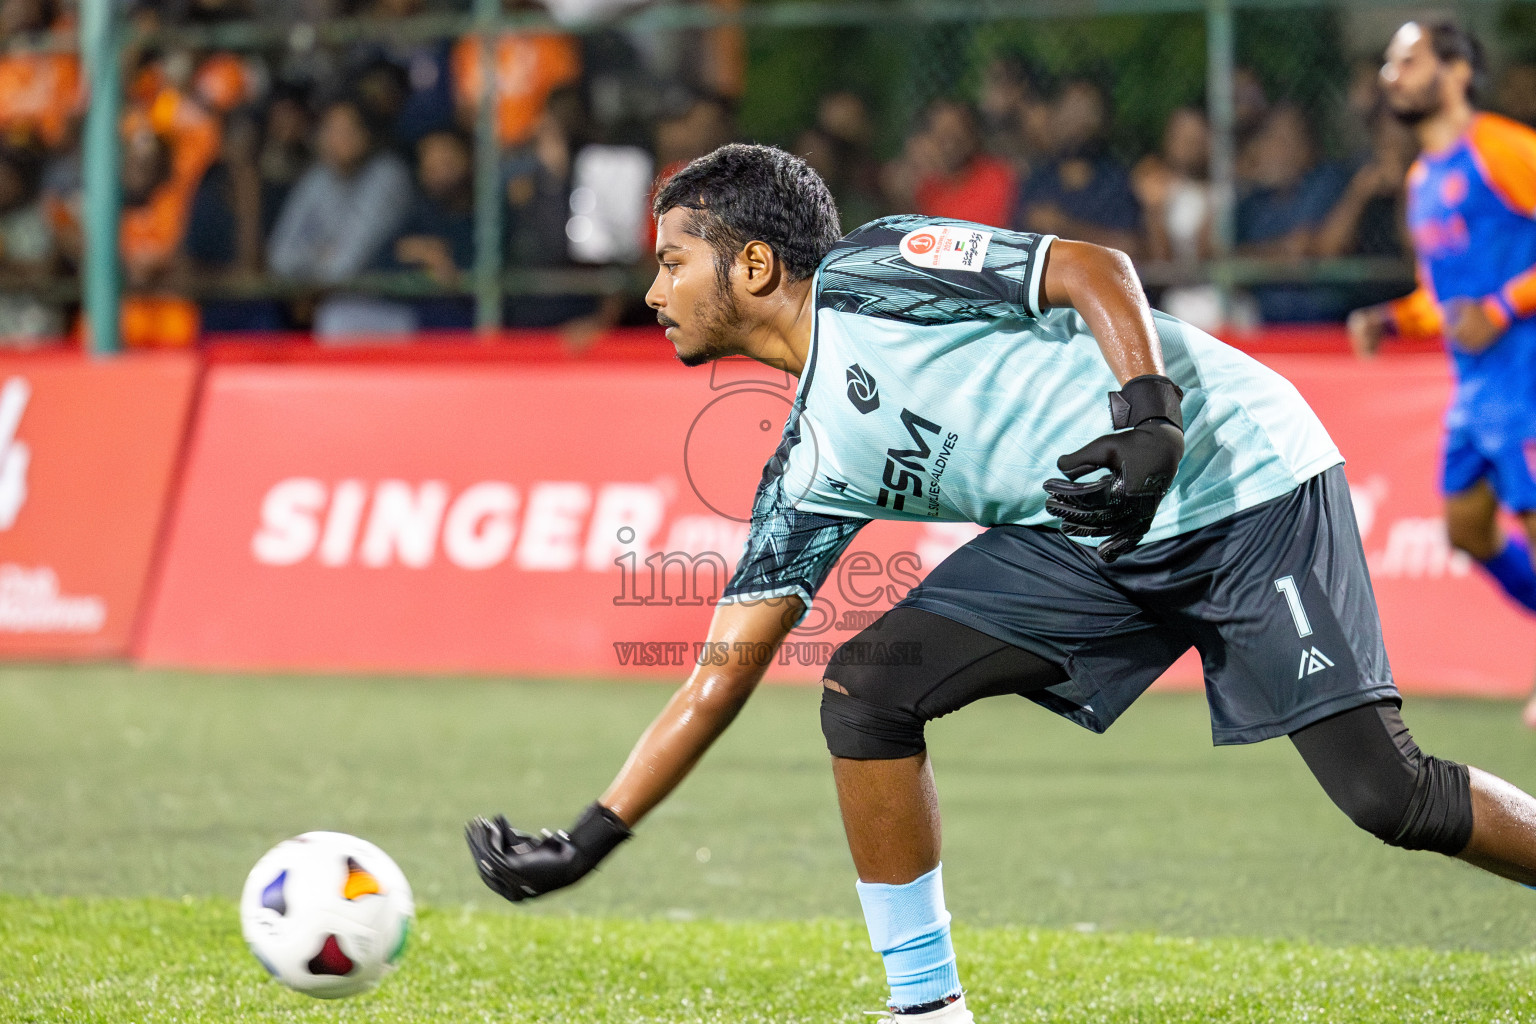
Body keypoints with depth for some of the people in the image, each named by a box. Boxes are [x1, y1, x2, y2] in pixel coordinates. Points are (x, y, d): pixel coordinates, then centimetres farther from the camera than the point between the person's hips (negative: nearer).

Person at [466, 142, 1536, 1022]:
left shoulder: (872, 272, -8)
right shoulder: (809, 471, 11)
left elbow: (1094, 269, -13)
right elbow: (723, 668, 12)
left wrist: (1150, 421, -29)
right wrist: (586, 841, 9)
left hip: (1238, 475, -7)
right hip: (1097, 541, 7)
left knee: (1385, 794, -17)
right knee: (865, 688, -7)